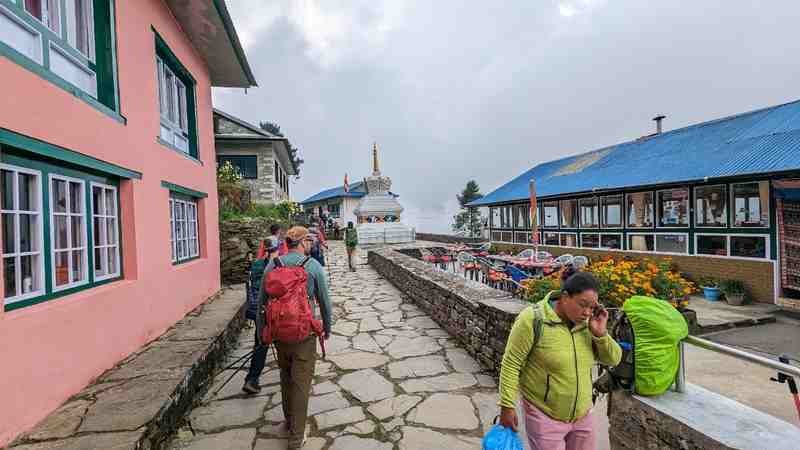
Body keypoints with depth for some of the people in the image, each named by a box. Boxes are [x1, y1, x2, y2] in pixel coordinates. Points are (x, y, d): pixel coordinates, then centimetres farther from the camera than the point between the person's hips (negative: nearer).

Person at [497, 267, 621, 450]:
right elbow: (511, 363, -16)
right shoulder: (533, 319, -22)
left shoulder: (587, 322, -4)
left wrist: (600, 333, -15)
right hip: (545, 417, -5)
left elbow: (613, 360, 2)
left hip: (583, 416, 6)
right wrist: (507, 406, -14)